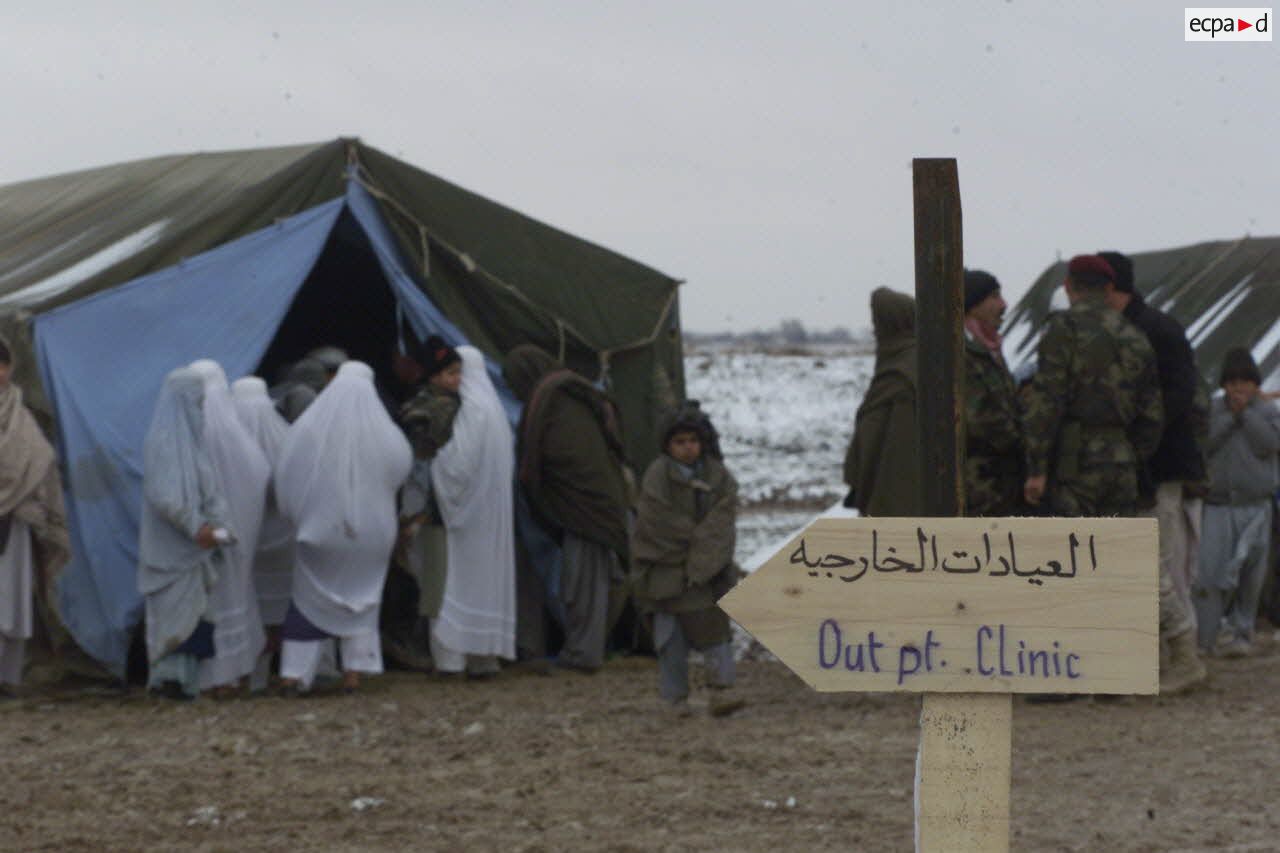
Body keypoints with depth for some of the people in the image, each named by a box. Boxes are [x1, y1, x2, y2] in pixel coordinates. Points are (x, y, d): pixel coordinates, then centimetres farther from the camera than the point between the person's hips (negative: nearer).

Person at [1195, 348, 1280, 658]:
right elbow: (1203, 443, -8)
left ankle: (1241, 630, 15)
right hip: (1217, 504, -1)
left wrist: (1246, 412, -8)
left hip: (1255, 507, 1)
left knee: (1250, 576, 3)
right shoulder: (1212, 410, 7)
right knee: (1209, 572, -8)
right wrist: (1230, 415, -9)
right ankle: (1204, 638, -5)